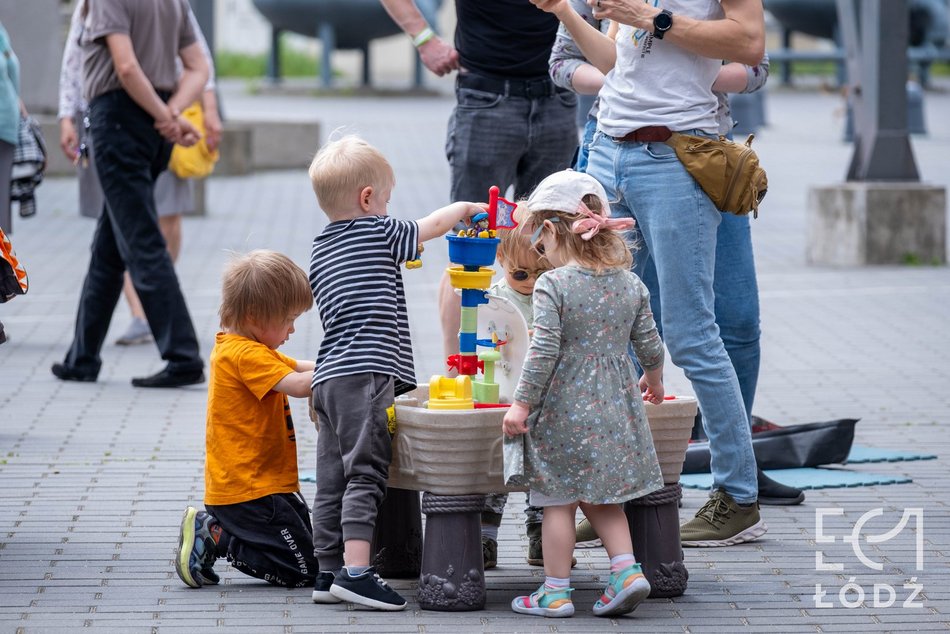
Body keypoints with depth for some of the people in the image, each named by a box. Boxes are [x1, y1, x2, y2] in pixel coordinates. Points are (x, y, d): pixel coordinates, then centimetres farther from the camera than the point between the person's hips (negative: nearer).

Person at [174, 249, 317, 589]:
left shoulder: (235, 348, 14)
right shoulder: (246, 356, -18)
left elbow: (300, 369, 17)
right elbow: (299, 385, -28)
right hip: (249, 490, -10)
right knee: (304, 570, -7)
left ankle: (214, 530, 11)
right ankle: (214, 537, -4)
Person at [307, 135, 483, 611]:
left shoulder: (320, 251, 19)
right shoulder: (378, 234, -3)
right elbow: (437, 223, 9)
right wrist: (468, 209, 26)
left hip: (328, 376, 8)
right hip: (365, 375, -8)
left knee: (333, 478, 8)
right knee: (365, 473, -11)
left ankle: (329, 573, 10)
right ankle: (355, 571, -18)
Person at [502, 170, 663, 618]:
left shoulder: (552, 286, -14)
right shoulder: (630, 285, 2)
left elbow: (543, 352, -18)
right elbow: (649, 345, 9)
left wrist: (521, 404, -12)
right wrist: (653, 379, 29)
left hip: (564, 410, -5)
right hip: (615, 409, 5)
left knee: (559, 502, 4)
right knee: (601, 500, 19)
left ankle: (555, 591, 9)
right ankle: (626, 569, 5)